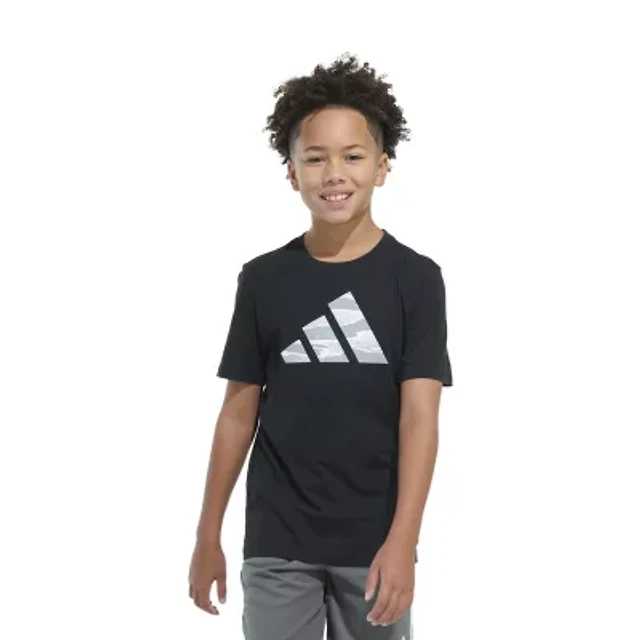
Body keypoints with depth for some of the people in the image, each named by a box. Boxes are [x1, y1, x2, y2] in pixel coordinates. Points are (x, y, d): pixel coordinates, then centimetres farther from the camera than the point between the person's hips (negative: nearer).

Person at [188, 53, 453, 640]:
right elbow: (239, 412, 6)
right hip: (276, 543, 1)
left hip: (374, 542, -1)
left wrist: (403, 539, -19)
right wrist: (208, 535, 6)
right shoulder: (262, 279, 2)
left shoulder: (415, 278, -4)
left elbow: (419, 417, -9)